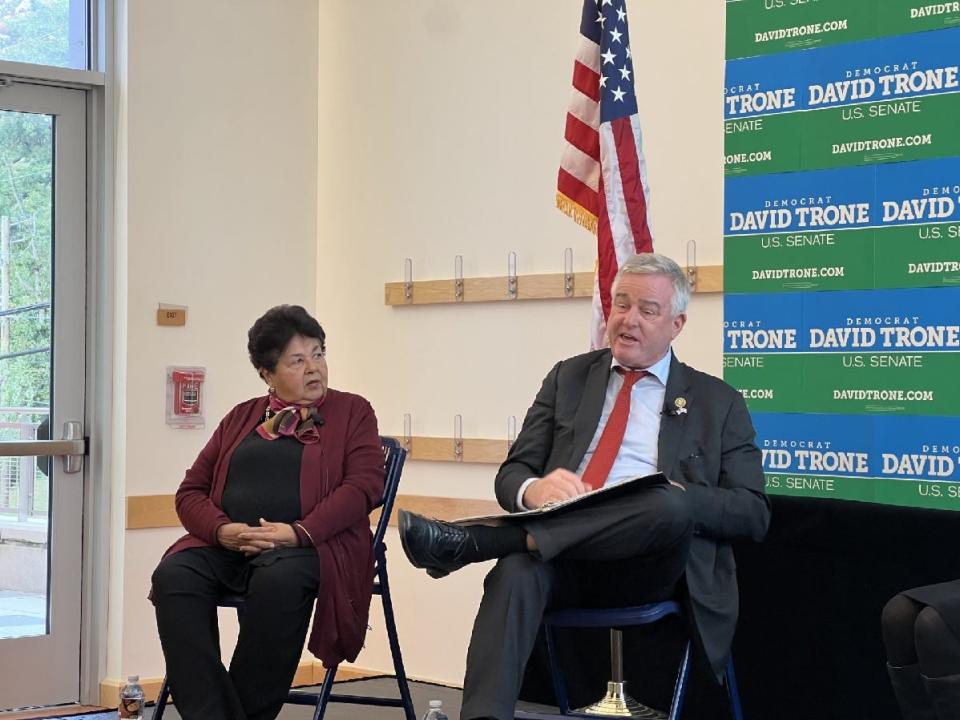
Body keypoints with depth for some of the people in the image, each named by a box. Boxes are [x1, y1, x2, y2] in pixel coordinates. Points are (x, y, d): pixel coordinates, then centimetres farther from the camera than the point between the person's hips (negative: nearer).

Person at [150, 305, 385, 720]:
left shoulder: (352, 412, 14)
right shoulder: (241, 418, 23)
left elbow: (364, 485, -2)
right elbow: (191, 490, 18)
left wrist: (299, 532, -17)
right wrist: (222, 529, -6)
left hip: (308, 545, -3)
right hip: (228, 546, 4)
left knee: (279, 579, -39)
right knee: (173, 575, -29)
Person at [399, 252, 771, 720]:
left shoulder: (718, 403, 14)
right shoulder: (569, 378, 20)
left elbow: (754, 513, 7)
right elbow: (512, 475, 14)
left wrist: (678, 499, -15)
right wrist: (534, 489, -14)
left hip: (648, 570, -1)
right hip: (563, 556, 1)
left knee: (671, 507, -36)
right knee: (515, 572, -35)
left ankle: (470, 541, -35)